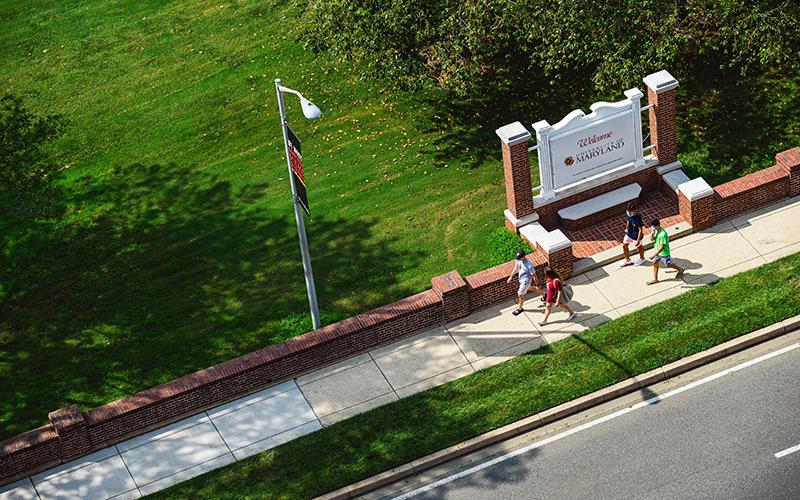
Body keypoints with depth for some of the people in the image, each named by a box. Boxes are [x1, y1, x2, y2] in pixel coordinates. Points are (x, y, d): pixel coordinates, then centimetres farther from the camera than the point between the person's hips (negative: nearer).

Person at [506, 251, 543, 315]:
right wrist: (511, 277, 14)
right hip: (521, 279, 8)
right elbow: (516, 268, 7)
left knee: (520, 294, 1)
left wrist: (537, 285, -18)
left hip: (526, 281, -8)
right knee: (528, 288, 30)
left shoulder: (528, 265, -35)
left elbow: (534, 275, -25)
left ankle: (520, 308, 27)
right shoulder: (518, 260, -14)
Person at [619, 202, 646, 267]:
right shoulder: (627, 214, -17)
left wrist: (638, 240, -23)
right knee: (624, 246, 16)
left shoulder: (638, 218, -36)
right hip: (628, 234, 6)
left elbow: (640, 230, -27)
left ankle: (642, 259, 50)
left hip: (636, 236, -6)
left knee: (639, 246, 21)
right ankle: (627, 260, 41)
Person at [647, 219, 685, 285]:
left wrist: (654, 254, -29)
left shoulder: (663, 234, -36)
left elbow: (662, 247, -32)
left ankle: (680, 269, 40)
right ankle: (655, 279, 28)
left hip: (664, 253, -8)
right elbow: (652, 239, 4)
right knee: (655, 263, 14)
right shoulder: (656, 230, -10)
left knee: (669, 264, 14)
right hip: (657, 251, 8)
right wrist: (652, 234, -19)